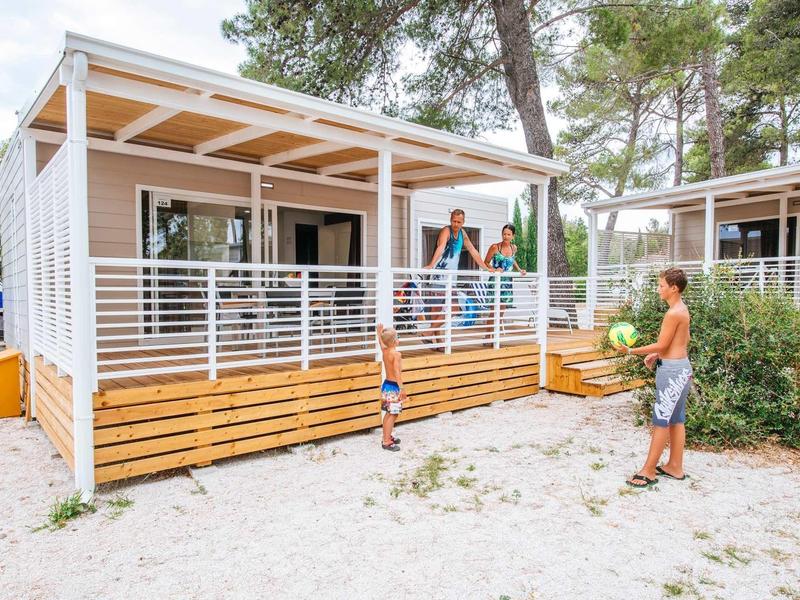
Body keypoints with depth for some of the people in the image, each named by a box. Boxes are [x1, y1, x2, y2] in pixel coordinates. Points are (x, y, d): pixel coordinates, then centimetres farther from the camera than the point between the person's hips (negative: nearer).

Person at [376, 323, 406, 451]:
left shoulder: (384, 350, 4)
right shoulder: (396, 353, -18)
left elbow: (381, 342, 28)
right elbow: (397, 372, -25)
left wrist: (379, 331, 40)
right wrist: (402, 388, -27)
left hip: (386, 385, 9)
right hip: (393, 387, -9)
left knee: (387, 414, 17)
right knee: (392, 415, -4)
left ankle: (387, 437, 28)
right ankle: (387, 442, -2)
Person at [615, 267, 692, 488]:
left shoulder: (674, 313, -19)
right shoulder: (682, 309, 12)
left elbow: (661, 345, -17)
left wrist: (631, 351, -13)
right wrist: (658, 355, 17)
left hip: (672, 370, -10)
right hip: (680, 368, 10)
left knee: (661, 421, -4)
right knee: (676, 420, 15)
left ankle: (648, 472, 3)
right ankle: (675, 467, 25)